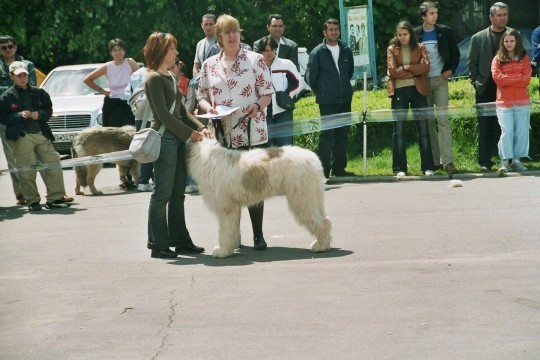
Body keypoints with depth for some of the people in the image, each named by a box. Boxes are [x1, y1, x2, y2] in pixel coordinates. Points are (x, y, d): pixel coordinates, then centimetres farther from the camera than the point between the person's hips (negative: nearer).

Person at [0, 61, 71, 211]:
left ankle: (55, 198, 8)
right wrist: (19, 115, -14)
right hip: (22, 136, -4)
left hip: (41, 133, 4)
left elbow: (48, 110, 17)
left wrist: (40, 115, -4)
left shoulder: (38, 92, 13)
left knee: (53, 165, 0)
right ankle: (33, 202, 2)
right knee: (27, 171, -6)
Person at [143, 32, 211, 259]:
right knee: (162, 194, -4)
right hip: (164, 140, -9)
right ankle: (158, 245, 1)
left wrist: (200, 127, 3)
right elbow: (163, 114, -16)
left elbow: (181, 111, 18)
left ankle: (180, 240, 17)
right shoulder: (154, 78, -10)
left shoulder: (169, 77, 17)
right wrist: (190, 132, -13)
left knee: (177, 194, 11)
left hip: (177, 139, 9)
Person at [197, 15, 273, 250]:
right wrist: (208, 107, -8)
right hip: (223, 135, 3)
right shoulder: (209, 65, 10)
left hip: (252, 133, -2)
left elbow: (267, 93, 3)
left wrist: (257, 105, -17)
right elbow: (201, 96, 14)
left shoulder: (255, 60, 2)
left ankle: (258, 235, 6)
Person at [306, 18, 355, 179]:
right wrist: (320, 92, 6)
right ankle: (324, 170, -4)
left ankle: (339, 167, 15)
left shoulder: (346, 50, 9)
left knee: (343, 133, 8)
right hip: (327, 101, -5)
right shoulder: (318, 52, -4)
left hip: (345, 99, 5)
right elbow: (310, 76, 0)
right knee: (327, 134, -6)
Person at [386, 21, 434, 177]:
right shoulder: (392, 49, 7)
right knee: (399, 129, 0)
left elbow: (425, 67, -5)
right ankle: (400, 168, 3)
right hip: (399, 91, 0)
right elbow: (392, 71, -6)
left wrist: (406, 67, -10)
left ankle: (427, 167, 5)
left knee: (423, 127, 1)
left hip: (417, 89, 1)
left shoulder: (420, 48, 9)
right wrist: (414, 72, -7)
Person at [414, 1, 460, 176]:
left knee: (443, 119, -11)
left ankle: (448, 161, -15)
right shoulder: (415, 34, 4)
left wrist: (451, 69, -2)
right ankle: (435, 160, 7)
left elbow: (455, 53, 12)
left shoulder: (444, 32, 4)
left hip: (440, 80, -1)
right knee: (428, 122, 3)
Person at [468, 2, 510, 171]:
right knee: (485, 126, -1)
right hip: (486, 89, -1)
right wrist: (477, 82, -2)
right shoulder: (478, 38, 4)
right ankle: (485, 162, 1)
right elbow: (471, 62, 6)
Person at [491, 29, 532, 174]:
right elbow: (497, 78, -8)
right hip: (504, 102, -2)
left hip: (522, 102, 2)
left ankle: (516, 160, 11)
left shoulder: (524, 59, 8)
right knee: (507, 131, -9)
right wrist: (517, 78, -7)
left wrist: (507, 79, -6)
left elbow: (526, 80, -3)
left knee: (522, 132, 2)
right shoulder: (498, 59, 6)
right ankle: (505, 161, -6)